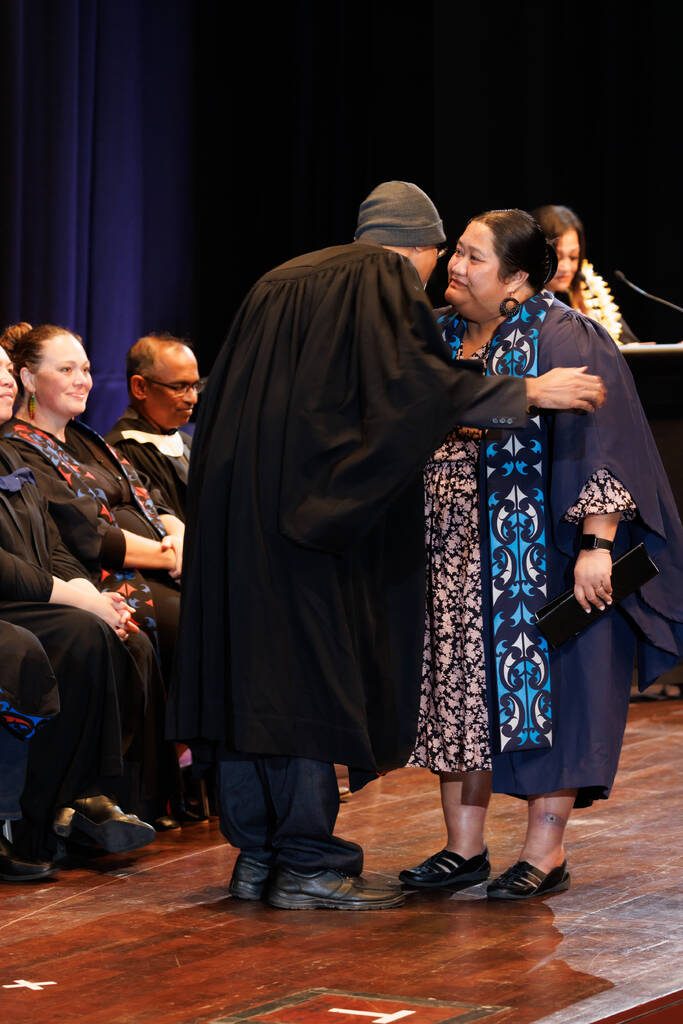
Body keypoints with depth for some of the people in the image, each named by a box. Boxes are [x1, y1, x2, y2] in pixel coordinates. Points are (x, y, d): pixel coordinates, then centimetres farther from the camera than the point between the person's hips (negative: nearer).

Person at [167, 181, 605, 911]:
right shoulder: (383, 280, -3)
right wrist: (527, 393, -12)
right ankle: (307, 864, -6)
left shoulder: (284, 282, 22)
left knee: (249, 667, 8)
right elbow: (412, 379, -16)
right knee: (312, 666, -6)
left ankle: (255, 856, 12)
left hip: (236, 495, 8)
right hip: (303, 492, -8)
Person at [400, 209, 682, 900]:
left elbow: (600, 444, -19)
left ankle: (545, 853, 4)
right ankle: (464, 848, 15)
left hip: (542, 552, -6)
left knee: (541, 688, -3)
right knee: (459, 687, 7)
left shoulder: (561, 339, -13)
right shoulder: (439, 334, 8)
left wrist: (596, 544, -26)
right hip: (457, 555, 7)